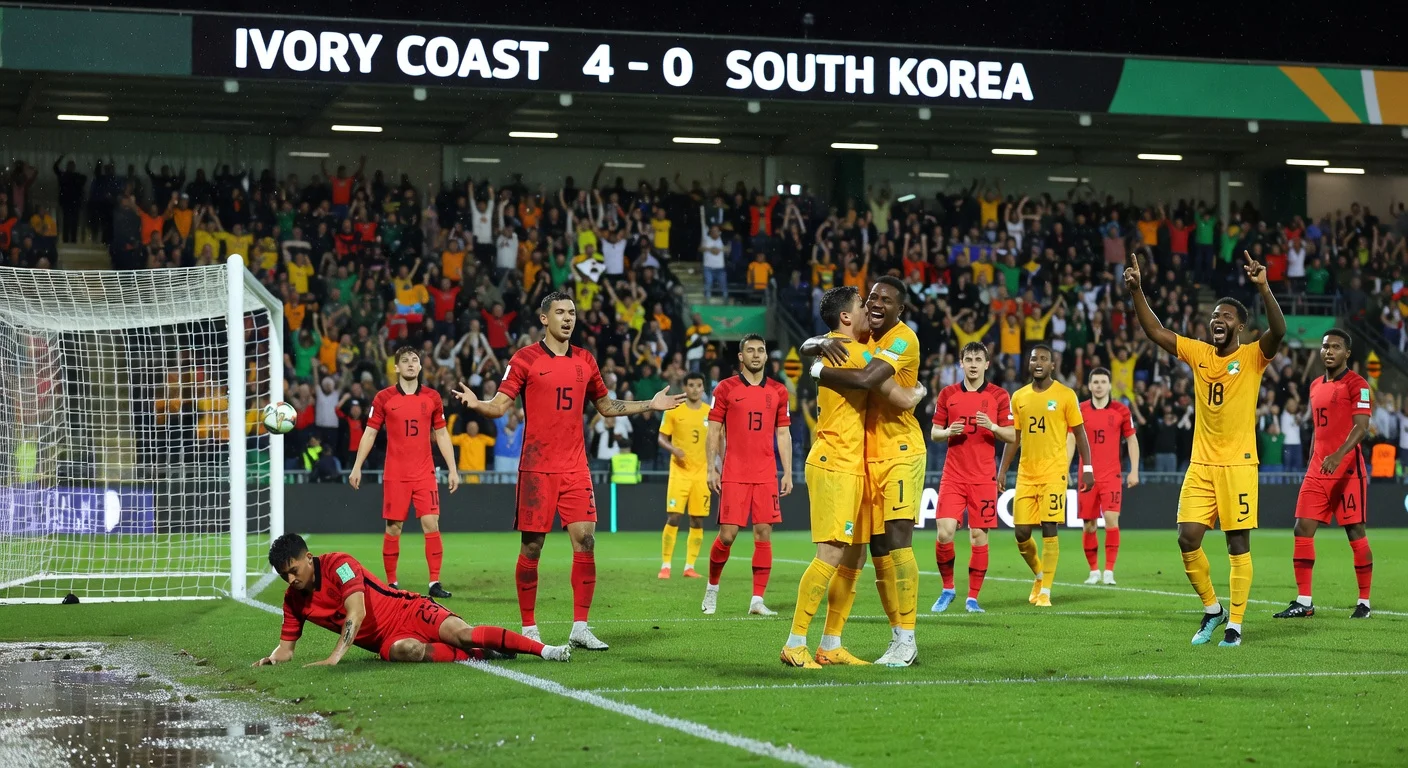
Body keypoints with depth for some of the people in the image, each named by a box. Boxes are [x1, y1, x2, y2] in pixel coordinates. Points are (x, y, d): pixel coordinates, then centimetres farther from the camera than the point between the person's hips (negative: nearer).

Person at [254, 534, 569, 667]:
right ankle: (480, 655, -25)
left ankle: (546, 649, -25)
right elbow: (286, 647, 14)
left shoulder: (337, 564, -14)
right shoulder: (294, 599, 6)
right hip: (388, 641, 3)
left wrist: (335, 657, -34)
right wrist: (274, 657, -11)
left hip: (409, 611, -3)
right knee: (405, 651, -35)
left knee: (463, 634, -26)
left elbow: (356, 613, -24)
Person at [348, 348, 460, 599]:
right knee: (393, 528, 1)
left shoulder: (432, 397, 7)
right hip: (395, 475, -1)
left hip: (424, 473, 1)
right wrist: (357, 467, -2)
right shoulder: (384, 398, 1)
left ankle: (435, 583, -5)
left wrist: (452, 469, 7)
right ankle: (391, 584, 11)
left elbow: (441, 434, 11)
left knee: (431, 525, -8)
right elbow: (369, 433, 4)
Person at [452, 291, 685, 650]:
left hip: (575, 469, 4)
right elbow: (499, 405, -6)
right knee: (531, 547, -1)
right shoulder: (525, 359, -2)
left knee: (585, 541, -4)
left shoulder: (585, 360, 11)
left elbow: (606, 405, 23)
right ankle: (529, 629, 9)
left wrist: (650, 404, 18)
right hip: (537, 469, -4)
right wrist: (476, 404, -27)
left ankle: (580, 628, 3)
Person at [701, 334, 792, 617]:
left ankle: (757, 600, 1)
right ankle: (712, 588, 17)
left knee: (763, 533, -3)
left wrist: (787, 473, 6)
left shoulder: (778, 391, 10)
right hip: (734, 475, -2)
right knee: (727, 535, -6)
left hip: (766, 475, 2)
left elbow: (783, 435, 12)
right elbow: (714, 431, 4)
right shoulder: (726, 388, 2)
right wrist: (712, 469, -4)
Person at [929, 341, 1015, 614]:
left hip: (983, 477, -1)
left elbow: (1012, 436, 3)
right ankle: (947, 588, 10)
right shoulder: (948, 394, 6)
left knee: (979, 536, -1)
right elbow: (934, 433, 11)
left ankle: (973, 597, 9)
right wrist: (947, 432, -11)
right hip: (953, 476, 1)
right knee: (944, 532, -11)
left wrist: (993, 427, -16)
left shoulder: (999, 396, 3)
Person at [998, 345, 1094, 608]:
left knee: (1049, 530, -9)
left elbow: (1079, 433, 2)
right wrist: (1002, 470, 8)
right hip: (1026, 474, 4)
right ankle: (1040, 575, 28)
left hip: (1053, 473, -4)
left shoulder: (1065, 395, -2)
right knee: (1022, 533, 1)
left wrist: (1087, 468, -5)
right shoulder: (1018, 397, 9)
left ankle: (1045, 591, -3)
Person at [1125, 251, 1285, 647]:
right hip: (1201, 464, 4)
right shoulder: (1198, 353, 8)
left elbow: (1278, 331, -23)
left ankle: (1235, 623, 7)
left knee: (1238, 543, -1)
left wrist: (1263, 288, -36)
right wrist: (1137, 291, -3)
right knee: (1188, 538, -2)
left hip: (1238, 465, -4)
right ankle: (1212, 609, 17)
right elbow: (1155, 331, 8)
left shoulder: (1252, 357, -5)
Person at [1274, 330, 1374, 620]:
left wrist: (1338, 455, -31)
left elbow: (1361, 426, -17)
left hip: (1348, 469, -7)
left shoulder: (1356, 384, -6)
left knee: (1355, 532, -3)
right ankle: (1304, 603, 3)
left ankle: (1364, 603, 6)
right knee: (1303, 528, 0)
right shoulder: (1315, 386, 16)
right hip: (1318, 471, 7)